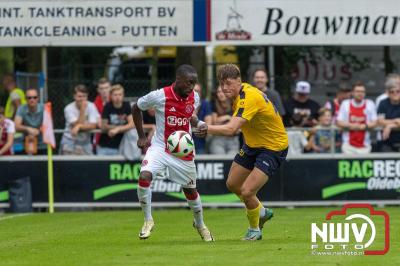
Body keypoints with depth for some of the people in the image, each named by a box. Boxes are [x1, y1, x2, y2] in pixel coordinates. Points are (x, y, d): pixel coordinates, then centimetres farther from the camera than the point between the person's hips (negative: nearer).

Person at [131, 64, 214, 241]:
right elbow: (136, 108, -1)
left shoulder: (194, 97, -5)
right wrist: (141, 137, 0)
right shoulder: (159, 96, -18)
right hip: (159, 147, -3)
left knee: (190, 190, 12)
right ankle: (148, 220, -8)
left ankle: (200, 224, 39)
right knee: (144, 177, -26)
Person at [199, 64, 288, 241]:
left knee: (247, 192, -17)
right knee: (232, 184, 18)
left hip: (273, 148, -10)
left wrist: (206, 128, -52)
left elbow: (231, 129, -44)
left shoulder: (249, 98, -32)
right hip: (253, 144, 10)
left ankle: (254, 229, 11)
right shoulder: (239, 94, -3)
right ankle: (261, 212, 42)